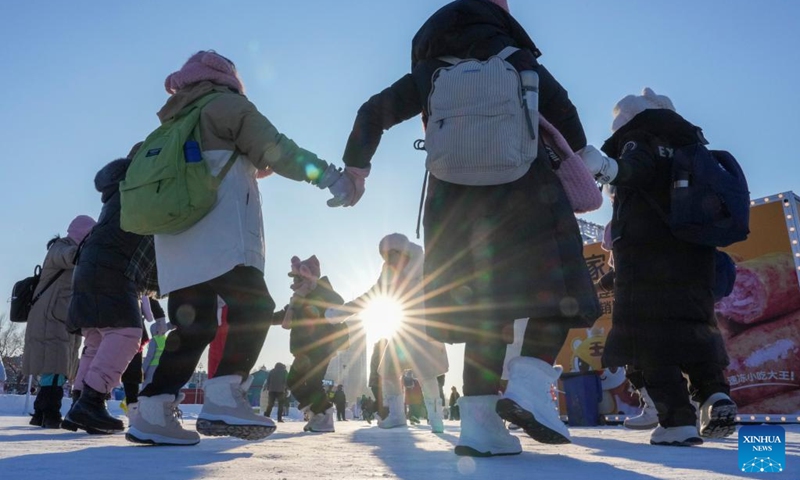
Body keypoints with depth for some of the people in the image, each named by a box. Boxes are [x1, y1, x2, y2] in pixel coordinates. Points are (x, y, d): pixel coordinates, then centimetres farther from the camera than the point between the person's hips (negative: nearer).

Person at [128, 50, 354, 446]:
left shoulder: (174, 125, 30)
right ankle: (224, 397, -24)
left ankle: (152, 412, 1)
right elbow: (275, 150, -4)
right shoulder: (227, 104, 7)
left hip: (175, 243, 8)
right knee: (253, 308, -10)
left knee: (193, 326, 7)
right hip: (219, 238, -8)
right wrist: (329, 175, -9)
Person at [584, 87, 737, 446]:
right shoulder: (688, 146, 27)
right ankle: (716, 395, -1)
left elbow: (637, 170, -22)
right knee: (693, 327, 18)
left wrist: (607, 168, -38)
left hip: (646, 256, -8)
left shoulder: (642, 139, 3)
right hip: (693, 255, 8)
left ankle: (678, 420, -17)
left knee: (649, 334, -9)